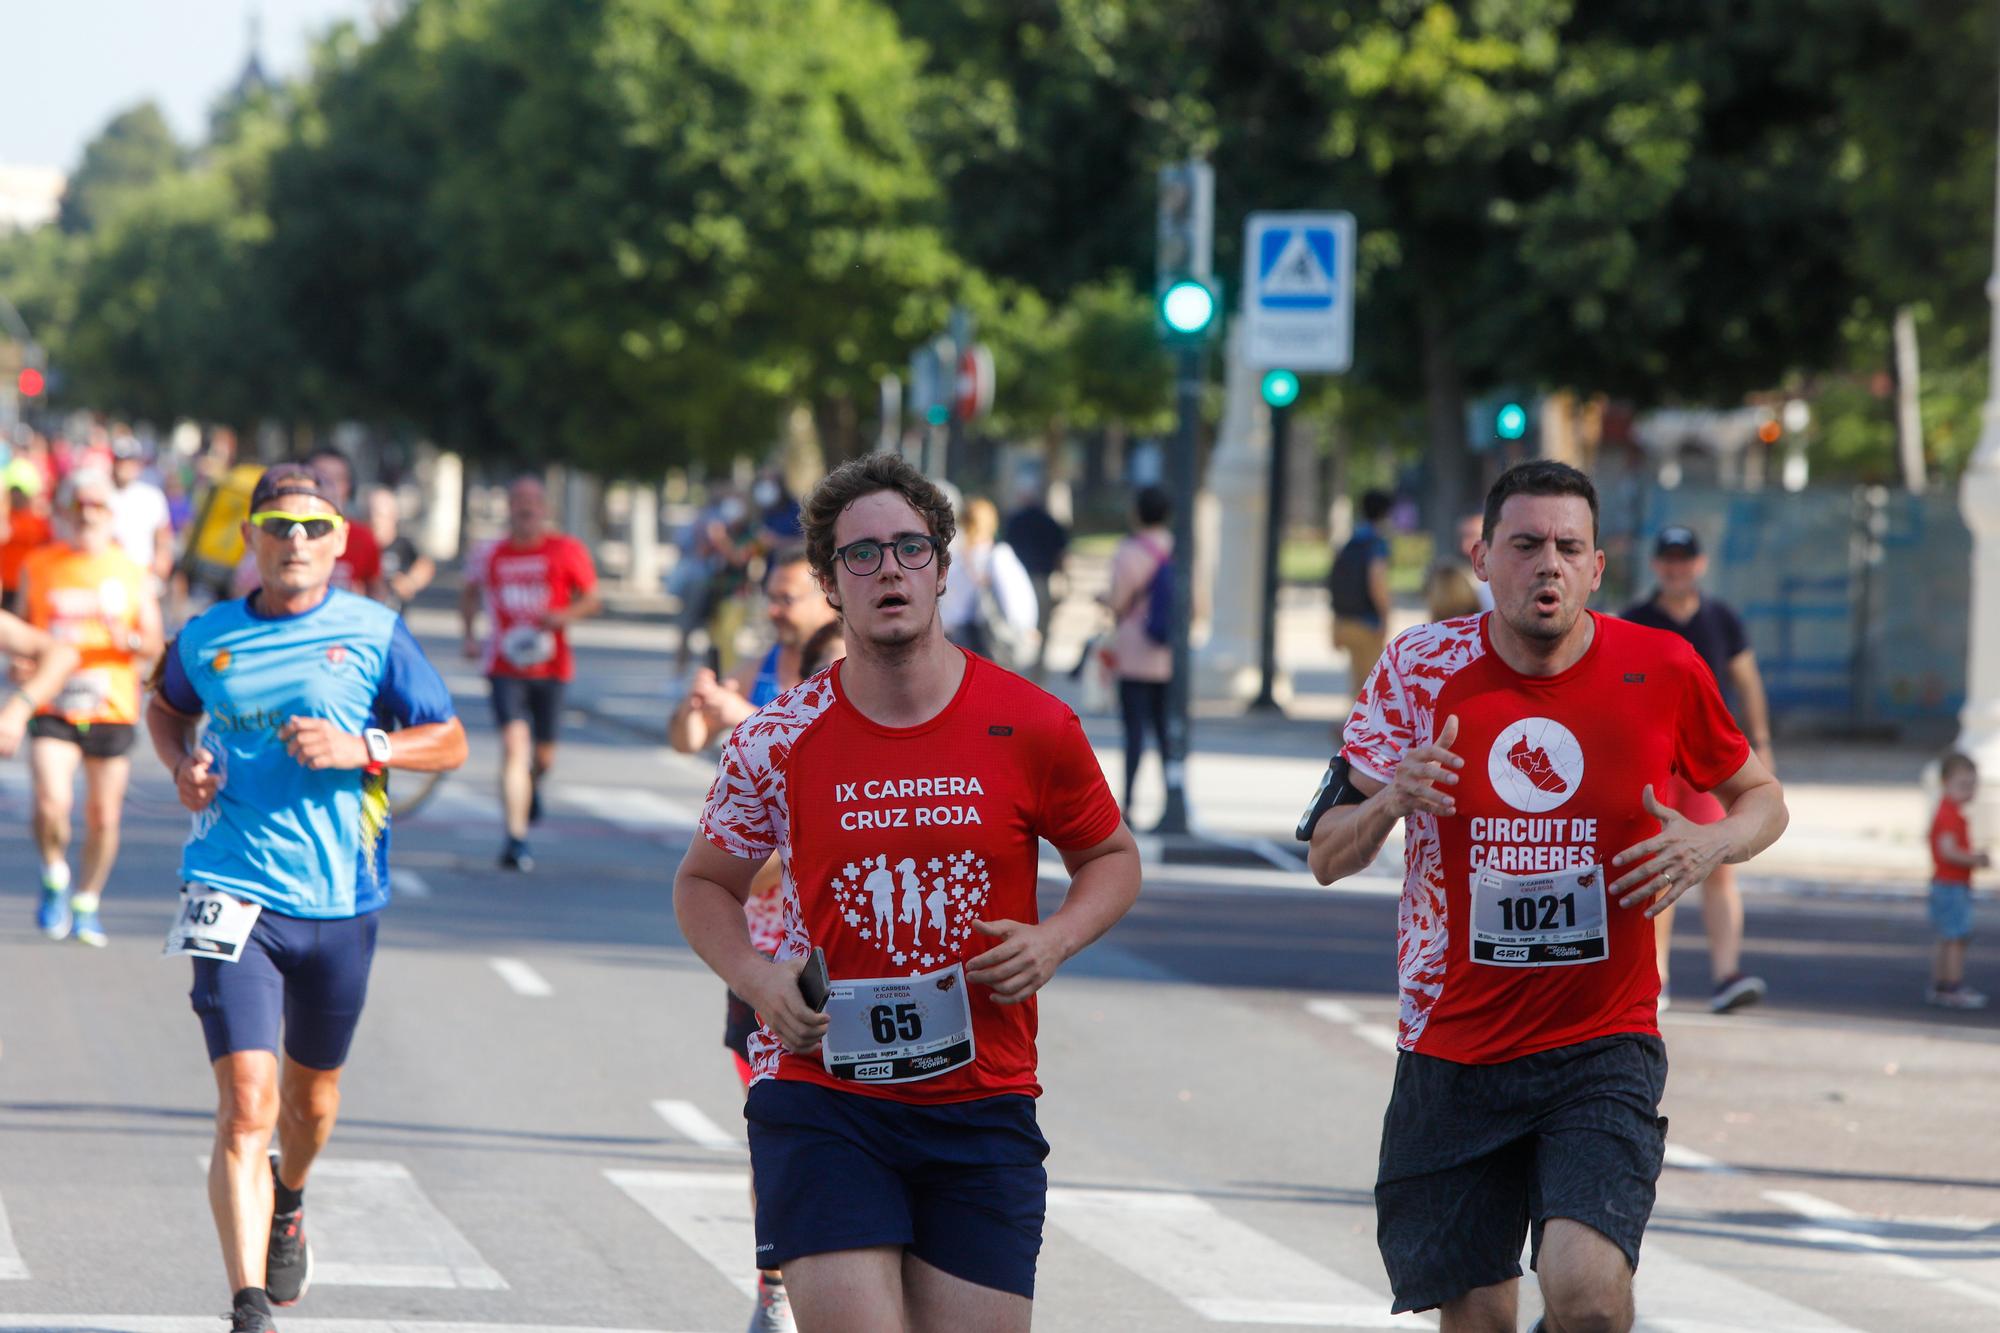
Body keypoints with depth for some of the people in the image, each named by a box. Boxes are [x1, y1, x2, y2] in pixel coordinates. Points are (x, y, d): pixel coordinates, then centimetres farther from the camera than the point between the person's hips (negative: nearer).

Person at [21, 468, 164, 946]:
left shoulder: (131, 573, 6)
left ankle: (87, 902, 25)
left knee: (103, 818, 4)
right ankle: (54, 878, 9)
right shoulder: (39, 567, 6)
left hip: (112, 709, 1)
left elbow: (155, 645, 4)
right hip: (53, 708, -1)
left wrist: (129, 639, -18)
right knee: (50, 806, -19)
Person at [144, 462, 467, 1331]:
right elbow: (167, 708, 25)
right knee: (245, 1105, -15)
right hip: (236, 896, -1)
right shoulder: (207, 639, 4)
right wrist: (182, 767, 4)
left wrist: (362, 749, -13)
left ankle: (287, 1209, 53)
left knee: (311, 1095, 19)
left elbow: (450, 742, 4)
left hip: (340, 901, 1)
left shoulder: (374, 633, 0)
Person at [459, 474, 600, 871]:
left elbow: (592, 600, 3)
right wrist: (470, 634, 6)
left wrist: (562, 615, -17)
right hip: (505, 666, -1)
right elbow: (470, 594, 21)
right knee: (514, 745, -16)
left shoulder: (566, 551, -1)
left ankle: (532, 784, 48)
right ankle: (516, 839, -15)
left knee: (543, 756, 9)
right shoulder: (491, 556, 3)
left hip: (550, 665, 1)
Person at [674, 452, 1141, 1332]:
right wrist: (760, 982, -5)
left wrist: (1053, 940, -6)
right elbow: (704, 885, 13)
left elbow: (1111, 859, 14)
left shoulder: (1031, 730, -1)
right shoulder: (779, 742, -1)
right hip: (820, 1089, -1)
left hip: (983, 1103, 2)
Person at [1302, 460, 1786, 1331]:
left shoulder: (1663, 671, -4)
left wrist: (1712, 845, -10)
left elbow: (1761, 797, 14)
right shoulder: (1421, 668, -2)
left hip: (1603, 1051, -1)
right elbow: (1327, 858, 1)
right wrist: (1390, 802, -22)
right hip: (1451, 1054, 2)